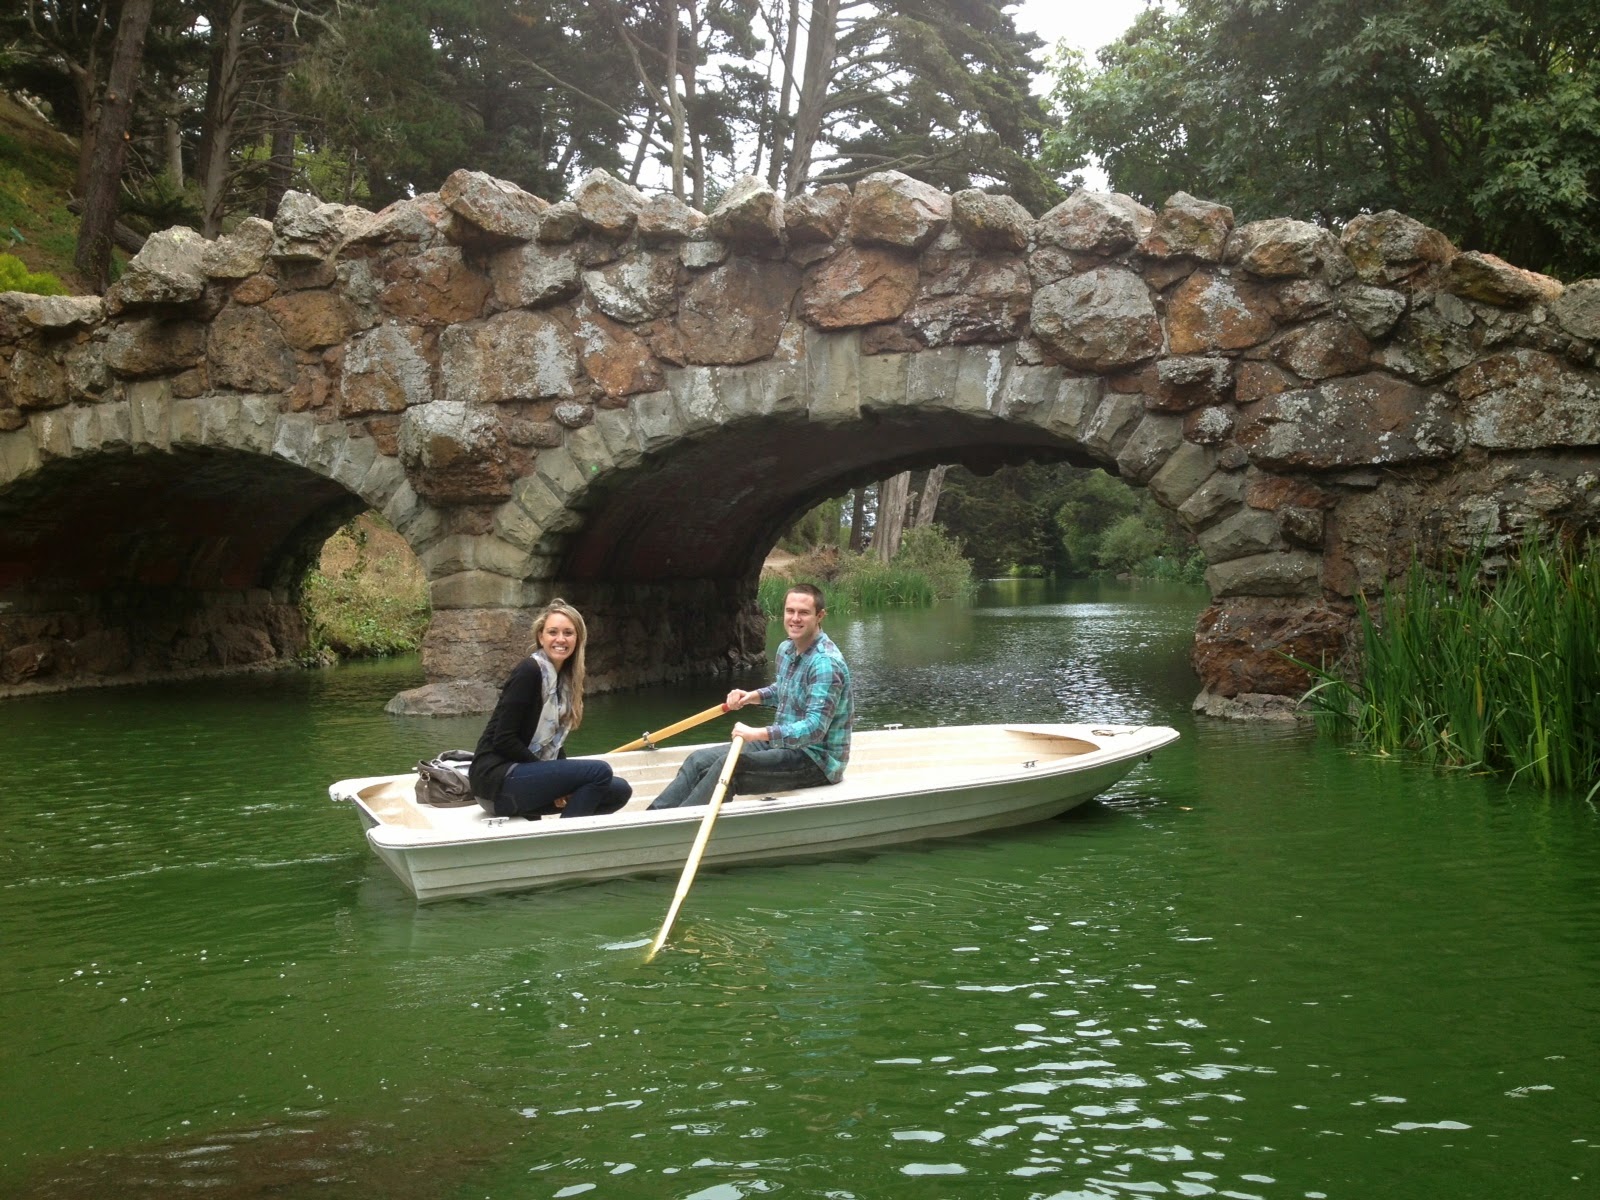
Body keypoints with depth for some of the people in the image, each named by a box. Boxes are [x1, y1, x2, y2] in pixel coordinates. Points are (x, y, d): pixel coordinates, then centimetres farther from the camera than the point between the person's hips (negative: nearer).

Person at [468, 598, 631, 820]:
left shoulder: (565, 678, 12)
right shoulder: (529, 671, -13)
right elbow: (504, 740, -18)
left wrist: (564, 780, -4)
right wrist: (554, 778, -14)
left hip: (529, 772, 8)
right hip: (497, 779, -8)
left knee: (620, 790, 2)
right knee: (600, 771, -22)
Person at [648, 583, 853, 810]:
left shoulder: (826, 663, -23)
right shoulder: (786, 649, 6)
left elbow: (814, 729, -30)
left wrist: (758, 733, -38)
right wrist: (753, 696, 7)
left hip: (816, 759, -9)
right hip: (783, 744, 9)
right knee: (699, 759, 1)